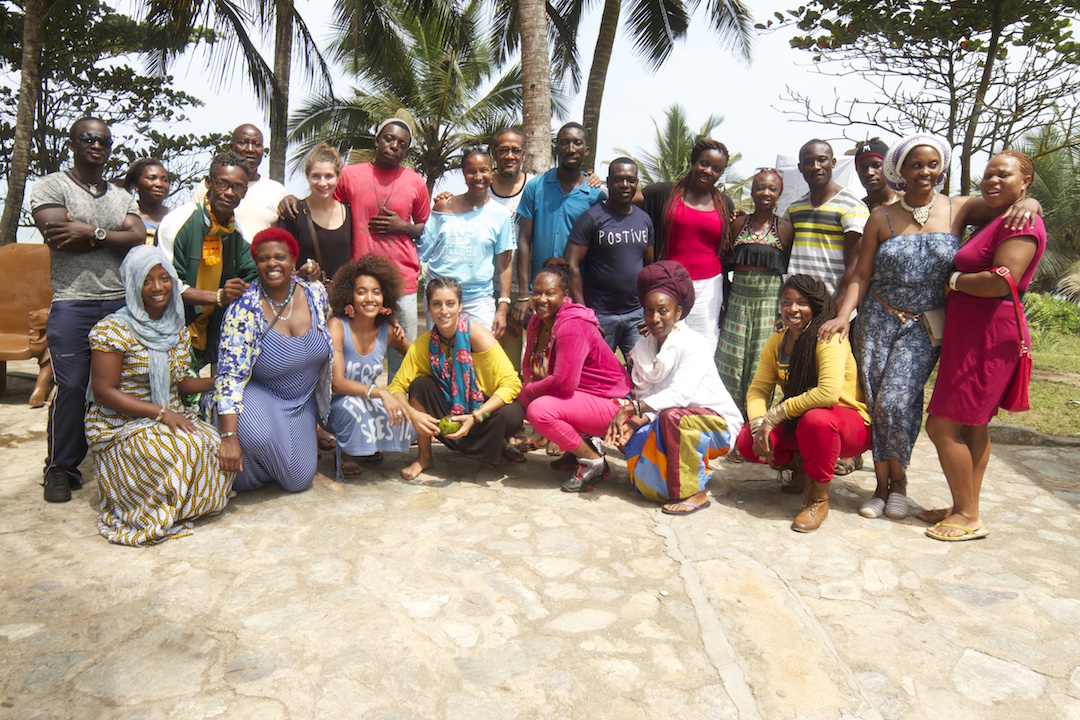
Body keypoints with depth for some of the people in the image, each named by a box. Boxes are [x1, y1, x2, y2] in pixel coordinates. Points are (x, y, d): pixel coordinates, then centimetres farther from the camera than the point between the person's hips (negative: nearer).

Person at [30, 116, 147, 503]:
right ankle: (60, 468, 8)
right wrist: (113, 235, -3)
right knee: (71, 387, -6)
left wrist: (92, 232, -9)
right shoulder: (51, 186, 7)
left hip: (121, 302, 3)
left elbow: (139, 240, 3)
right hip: (72, 303, -3)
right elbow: (59, 239, -9)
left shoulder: (122, 196, 19)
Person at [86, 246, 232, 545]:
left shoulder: (176, 329, 10)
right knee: (187, 448, -31)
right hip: (121, 428, -6)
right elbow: (104, 391, -15)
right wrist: (161, 413, -22)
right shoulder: (113, 329, -11)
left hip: (171, 417, 6)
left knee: (216, 445, -22)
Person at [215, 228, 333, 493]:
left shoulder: (315, 294, -8)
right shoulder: (245, 308, -20)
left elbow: (327, 347, 11)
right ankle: (234, 475, -4)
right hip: (258, 394, -4)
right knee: (257, 435, -37)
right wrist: (229, 437, -29)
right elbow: (230, 374, -22)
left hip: (303, 402, 4)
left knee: (298, 482, -2)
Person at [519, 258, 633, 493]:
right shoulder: (537, 321, 5)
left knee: (539, 410, -28)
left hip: (609, 403, -10)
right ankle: (581, 446, 12)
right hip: (579, 396, 10)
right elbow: (529, 369, 13)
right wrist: (523, 391, -8)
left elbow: (564, 382, -29)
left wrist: (529, 390, -13)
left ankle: (594, 462, -8)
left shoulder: (572, 325, -24)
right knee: (521, 396, 6)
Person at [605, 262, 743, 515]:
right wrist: (633, 423, -25)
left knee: (672, 417, -34)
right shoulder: (642, 349, 1)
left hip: (718, 423, -7)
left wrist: (630, 407, -36)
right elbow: (646, 400, -4)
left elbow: (678, 395, -30)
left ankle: (694, 493, -17)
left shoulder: (692, 344, -18)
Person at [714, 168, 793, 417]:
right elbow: (726, 262, 15)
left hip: (770, 300, -2)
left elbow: (790, 269, 3)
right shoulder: (739, 224, 9)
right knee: (731, 359, 1)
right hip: (738, 297, 2)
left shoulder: (785, 228, 3)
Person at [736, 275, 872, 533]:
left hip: (851, 424, -6)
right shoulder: (777, 341, 0)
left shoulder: (828, 338, -21)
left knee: (816, 420, -40)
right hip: (798, 423, 6)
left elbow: (829, 393, -35)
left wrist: (775, 413, -29)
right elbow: (758, 389, -3)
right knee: (746, 441, -15)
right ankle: (802, 465, 15)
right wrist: (759, 424, -23)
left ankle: (818, 499, -16)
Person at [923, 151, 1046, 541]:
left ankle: (968, 516, 2)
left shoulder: (1021, 223, -11)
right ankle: (967, 508, 24)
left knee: (943, 425, -8)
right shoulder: (993, 221, 21)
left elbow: (1002, 281, -23)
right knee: (972, 426, 14)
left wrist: (954, 279, -10)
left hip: (988, 336, -11)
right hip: (972, 332, 11)